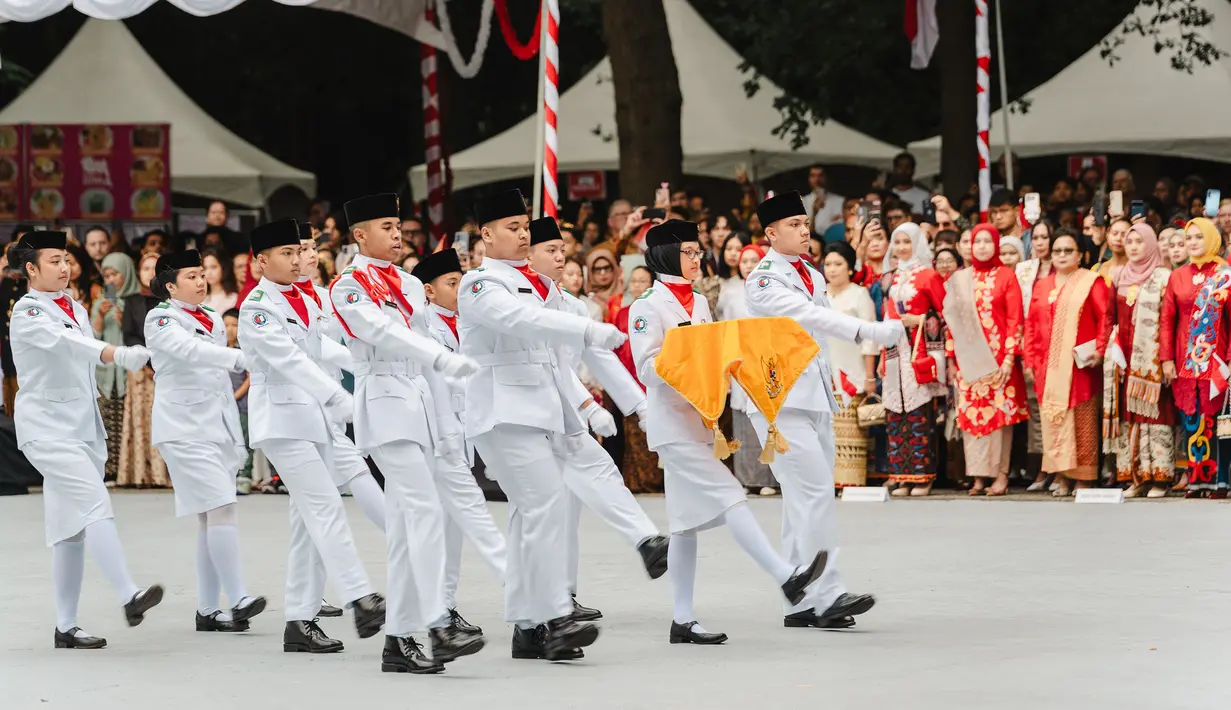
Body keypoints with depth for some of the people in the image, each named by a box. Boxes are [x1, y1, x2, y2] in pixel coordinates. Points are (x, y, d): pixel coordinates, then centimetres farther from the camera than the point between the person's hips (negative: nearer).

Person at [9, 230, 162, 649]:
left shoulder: (76, 310, 16)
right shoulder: (28, 311, -9)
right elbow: (62, 342, -29)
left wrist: (97, 433, 22)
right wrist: (116, 354, -43)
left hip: (80, 426, 8)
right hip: (47, 426, -8)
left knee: (71, 527, 6)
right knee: (94, 505, -22)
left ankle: (66, 627, 8)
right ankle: (129, 598, -29)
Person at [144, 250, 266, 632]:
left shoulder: (213, 319, 16)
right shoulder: (161, 320, -6)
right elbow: (191, 350, -24)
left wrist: (235, 432, 21)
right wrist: (243, 357, -37)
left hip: (218, 425, 7)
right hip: (186, 428, -7)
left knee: (211, 517, 6)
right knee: (221, 508, -17)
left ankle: (207, 610, 8)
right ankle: (237, 600, -20)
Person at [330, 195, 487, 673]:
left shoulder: (410, 286, 17)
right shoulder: (348, 288, -6)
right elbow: (386, 333, -23)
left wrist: (447, 425, 17)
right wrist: (445, 359, -36)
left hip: (420, 404, 7)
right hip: (385, 405, -7)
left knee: (405, 525, 5)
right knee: (425, 509, -19)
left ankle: (398, 641, 6)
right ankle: (438, 625, -23)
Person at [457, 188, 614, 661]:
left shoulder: (535, 282, 20)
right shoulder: (481, 285, -8)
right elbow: (523, 320, -27)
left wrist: (572, 421, 24)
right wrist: (591, 331, -36)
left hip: (543, 414, 9)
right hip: (504, 414, -9)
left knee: (531, 515, 8)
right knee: (546, 504, -19)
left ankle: (527, 628, 10)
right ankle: (554, 619, -23)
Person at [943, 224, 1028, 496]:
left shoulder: (1006, 276, 1)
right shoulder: (960, 279, 10)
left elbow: (1015, 319, -3)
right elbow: (952, 321, 10)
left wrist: (1009, 358, -10)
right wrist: (951, 358, 4)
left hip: (998, 357, -3)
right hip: (969, 358, 3)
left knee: (1000, 411, -3)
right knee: (971, 413, 1)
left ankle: (1001, 475, -1)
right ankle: (978, 476, 4)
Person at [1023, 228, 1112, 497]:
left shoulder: (1092, 282, 2)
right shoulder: (1041, 285, 16)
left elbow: (1105, 318, -4)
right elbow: (1031, 324, 14)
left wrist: (1099, 351, -14)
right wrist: (1030, 360, 7)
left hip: (1080, 364, -4)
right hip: (1048, 366, 4)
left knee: (1082, 421, -3)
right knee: (1053, 420, 2)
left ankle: (1083, 477, 1)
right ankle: (1062, 477, 6)